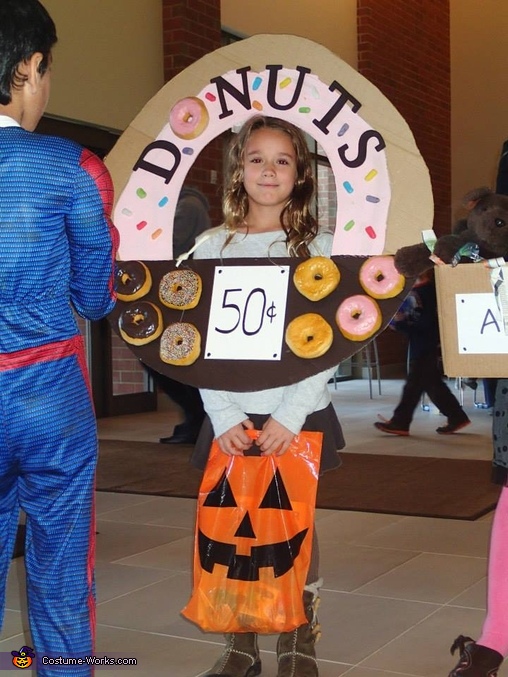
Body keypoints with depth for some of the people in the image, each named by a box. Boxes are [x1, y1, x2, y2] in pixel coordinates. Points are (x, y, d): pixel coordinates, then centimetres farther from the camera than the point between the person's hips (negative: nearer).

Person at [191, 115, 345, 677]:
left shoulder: (318, 247, 3)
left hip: (300, 413, -1)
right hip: (231, 416, 1)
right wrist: (224, 417, -8)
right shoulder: (213, 247, 7)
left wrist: (289, 415, -12)